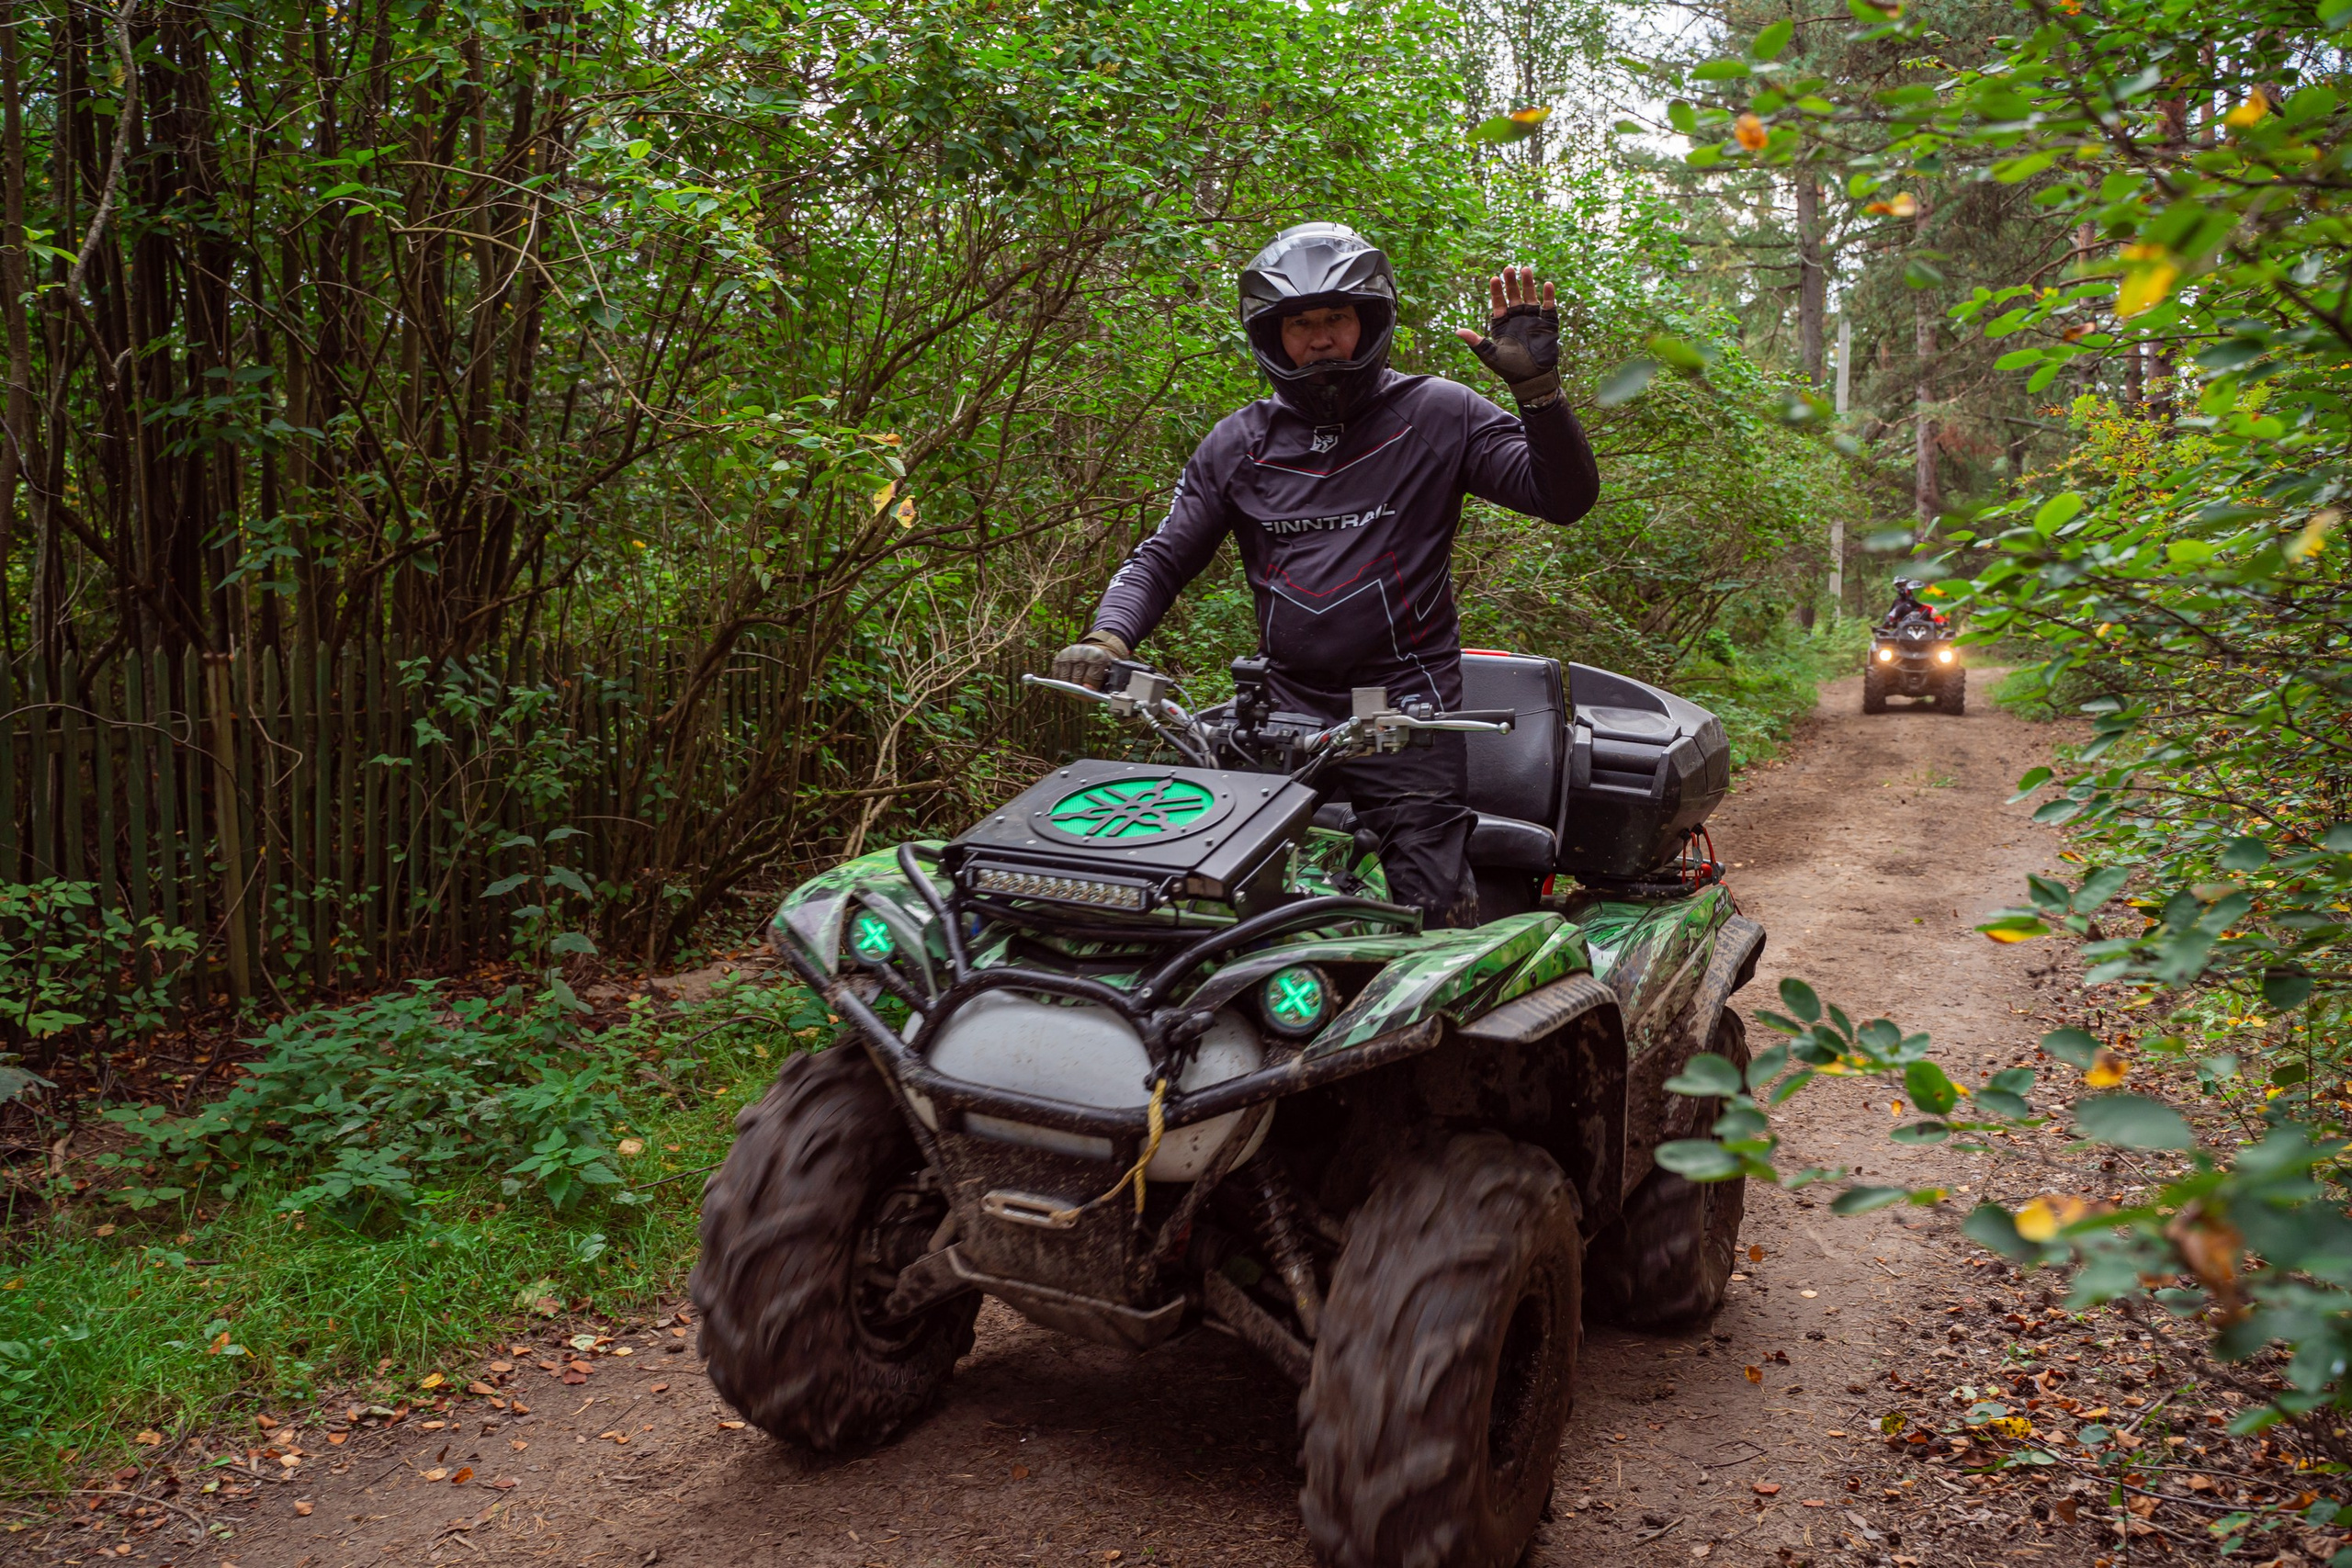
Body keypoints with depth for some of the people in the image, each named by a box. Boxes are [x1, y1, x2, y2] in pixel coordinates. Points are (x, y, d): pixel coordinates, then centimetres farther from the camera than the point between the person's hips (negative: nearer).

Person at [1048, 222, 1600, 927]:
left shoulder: (1436, 415, 3)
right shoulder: (1239, 442, 11)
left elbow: (1566, 497, -1)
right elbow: (1163, 556, 12)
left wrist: (1537, 388, -15)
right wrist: (1109, 636, -6)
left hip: (1406, 711, -3)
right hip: (1282, 715, 3)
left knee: (1433, 917, -7)